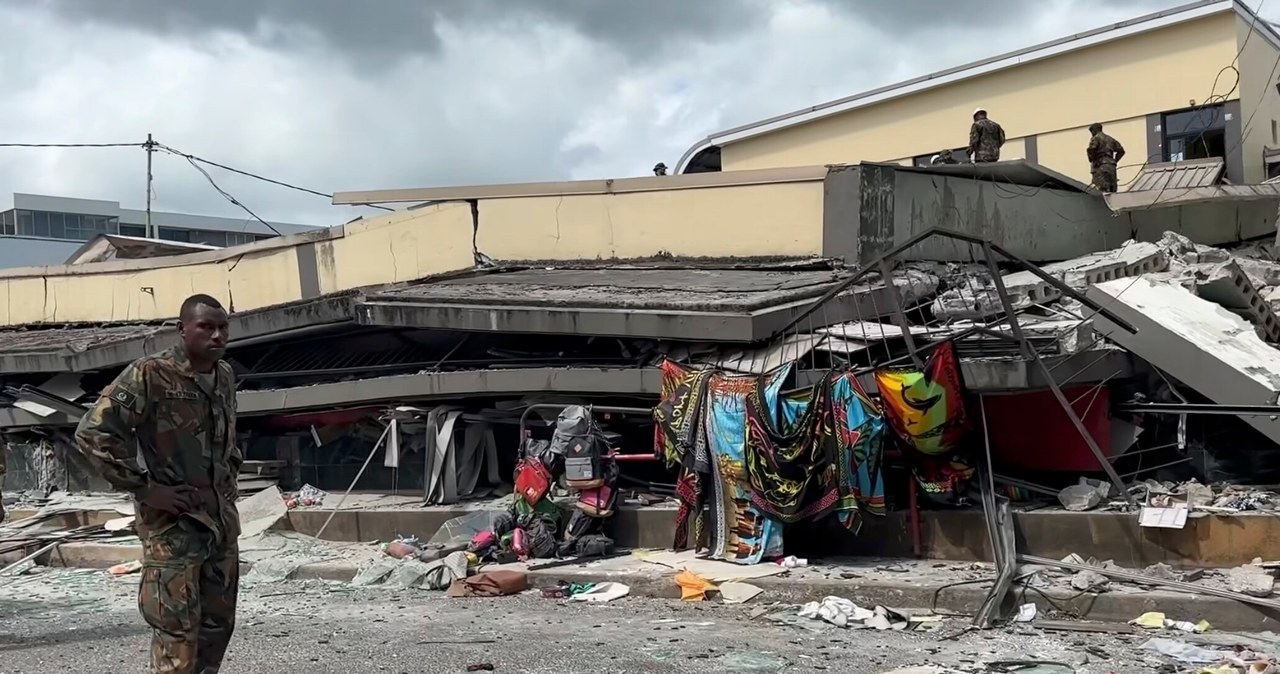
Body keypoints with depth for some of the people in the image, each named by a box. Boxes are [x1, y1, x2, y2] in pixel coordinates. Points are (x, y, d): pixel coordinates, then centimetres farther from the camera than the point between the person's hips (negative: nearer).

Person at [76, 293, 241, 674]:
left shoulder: (225, 376, 8)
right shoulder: (150, 376, -15)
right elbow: (93, 433, -19)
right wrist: (143, 488, -18)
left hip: (222, 520, 7)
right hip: (172, 524, -7)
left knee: (219, 623, 13)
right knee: (178, 632, -5)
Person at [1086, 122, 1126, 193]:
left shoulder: (1096, 138, 2)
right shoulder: (1110, 139, 24)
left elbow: (1091, 149, -17)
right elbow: (1121, 150, 21)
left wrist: (1092, 160, -1)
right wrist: (1114, 161, 19)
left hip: (1101, 166, -7)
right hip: (1111, 166, 7)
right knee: (1112, 190, 3)